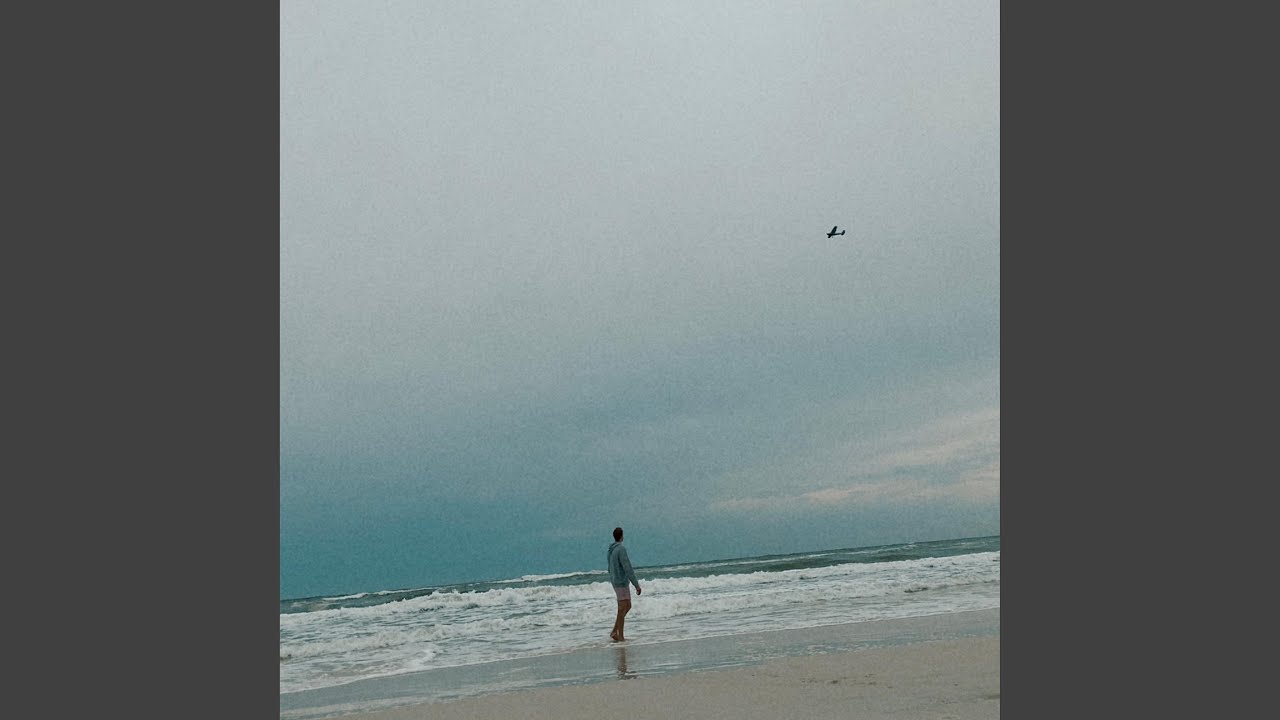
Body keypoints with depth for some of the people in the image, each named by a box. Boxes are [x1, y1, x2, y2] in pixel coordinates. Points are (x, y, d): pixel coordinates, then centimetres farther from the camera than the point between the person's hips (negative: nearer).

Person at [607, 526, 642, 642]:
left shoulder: (611, 550, 10)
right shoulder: (621, 549, -20)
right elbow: (628, 569, -23)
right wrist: (637, 585, -20)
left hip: (615, 582, 9)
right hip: (622, 583, -9)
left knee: (628, 606, 15)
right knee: (622, 610, -2)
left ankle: (615, 632, 12)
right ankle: (620, 636, 4)